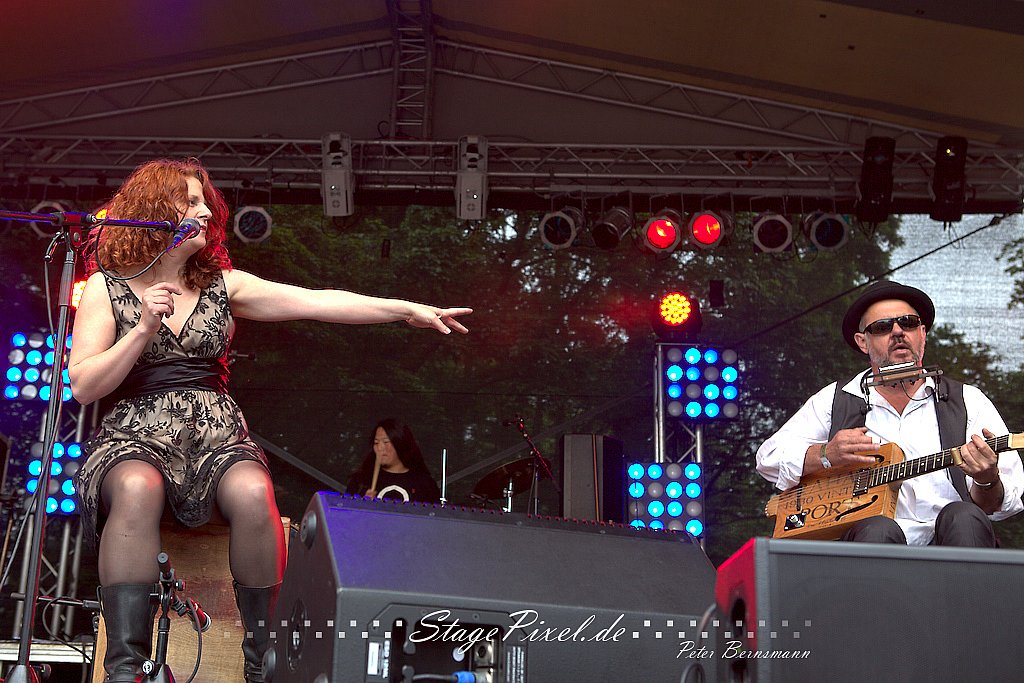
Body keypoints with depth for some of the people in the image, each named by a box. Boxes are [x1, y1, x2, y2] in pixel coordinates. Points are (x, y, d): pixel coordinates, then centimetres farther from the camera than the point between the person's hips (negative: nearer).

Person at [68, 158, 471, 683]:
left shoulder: (222, 284, 14)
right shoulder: (106, 288, 7)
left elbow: (314, 302, 4)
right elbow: (83, 387, -1)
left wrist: (408, 310, -4)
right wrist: (144, 330, -13)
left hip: (217, 436, 2)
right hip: (134, 437, -2)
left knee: (252, 493, -32)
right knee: (137, 489, -38)